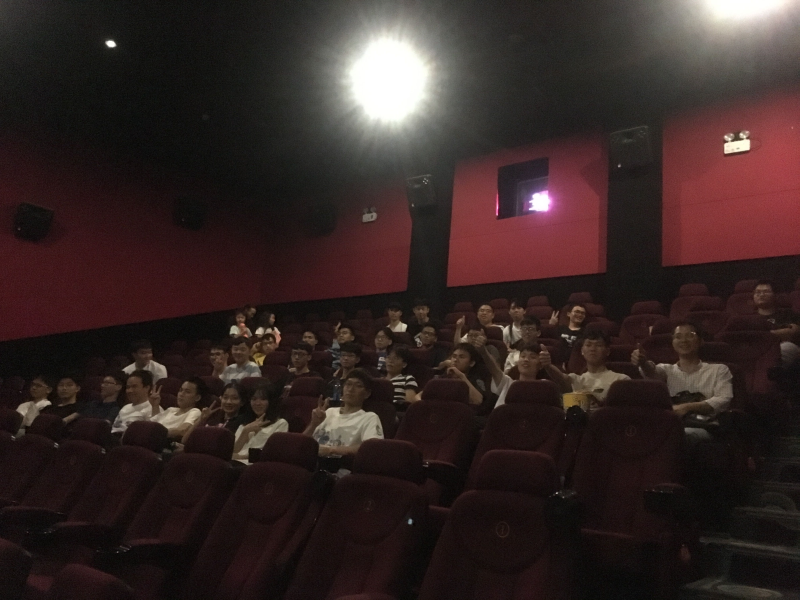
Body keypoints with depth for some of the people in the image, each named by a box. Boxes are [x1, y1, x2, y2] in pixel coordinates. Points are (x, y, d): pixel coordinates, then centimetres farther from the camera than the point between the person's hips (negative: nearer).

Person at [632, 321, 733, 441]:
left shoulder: (719, 370, 22)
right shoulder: (667, 370, 26)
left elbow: (724, 401, 5)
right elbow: (652, 372, 1)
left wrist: (688, 407, -10)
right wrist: (643, 363, -26)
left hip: (702, 427, -1)